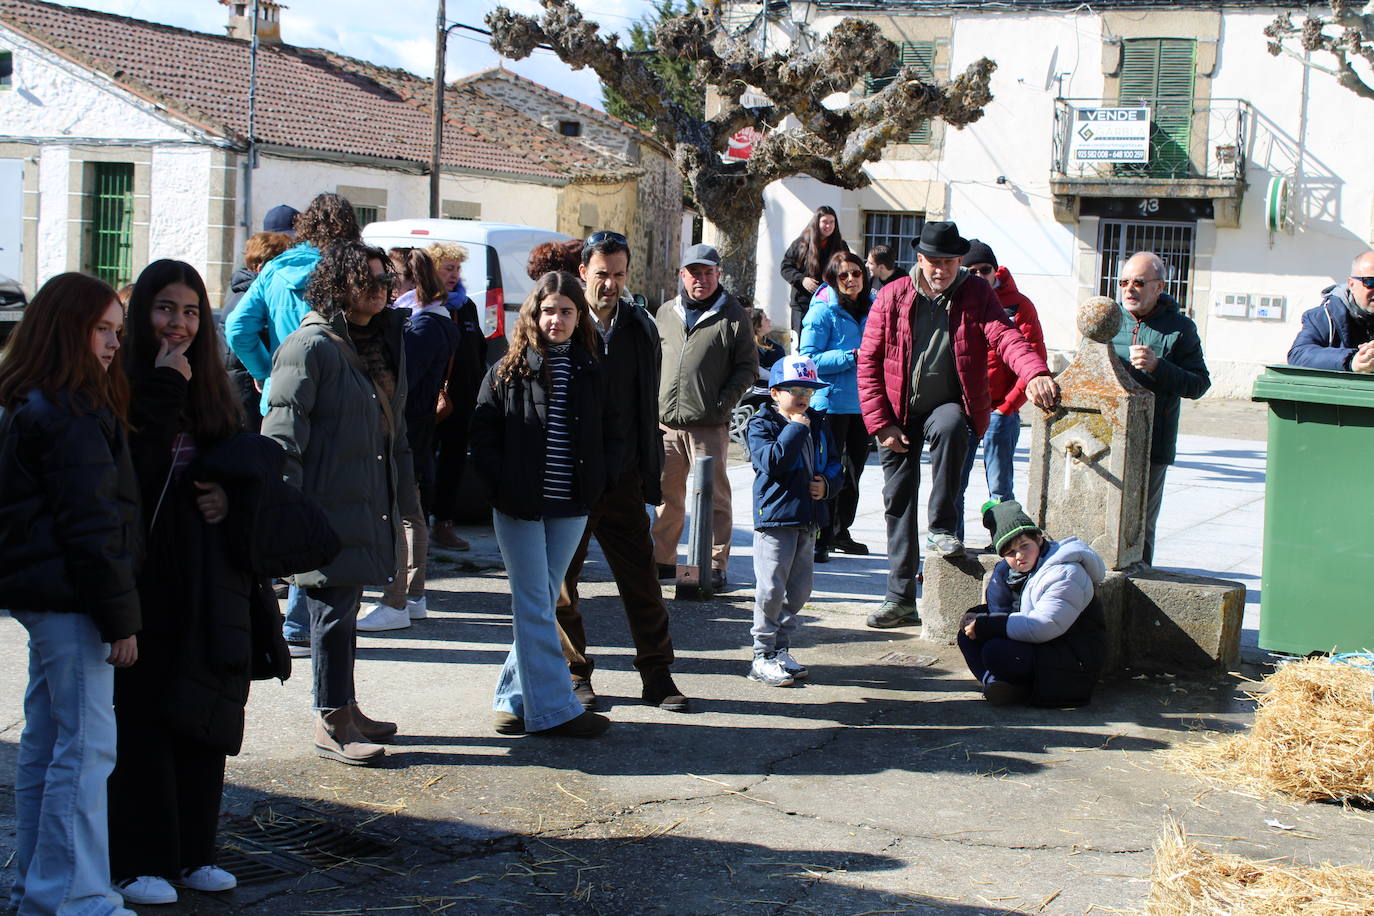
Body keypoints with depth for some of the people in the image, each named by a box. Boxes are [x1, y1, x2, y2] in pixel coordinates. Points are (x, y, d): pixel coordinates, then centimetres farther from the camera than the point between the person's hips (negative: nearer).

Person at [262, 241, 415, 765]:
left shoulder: (385, 342, 15)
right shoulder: (311, 346, -11)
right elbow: (283, 435, -15)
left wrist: (403, 495, 20)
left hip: (369, 505, 8)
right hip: (327, 507, -8)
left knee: (345, 606, 16)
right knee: (334, 609, -3)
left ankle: (345, 708, 27)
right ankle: (331, 725, 7)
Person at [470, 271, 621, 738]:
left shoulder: (590, 373, 7)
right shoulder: (508, 370, -2)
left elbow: (610, 432, 14)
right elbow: (483, 433, -2)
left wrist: (601, 480, 0)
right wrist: (500, 485, -12)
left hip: (570, 507, 3)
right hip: (519, 507, -3)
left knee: (540, 604, 10)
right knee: (534, 608, -1)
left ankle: (514, 697, 21)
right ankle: (553, 708, 1)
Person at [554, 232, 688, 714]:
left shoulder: (640, 327, 7)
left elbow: (647, 406, 11)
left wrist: (651, 473, 8)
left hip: (622, 479, 3)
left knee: (641, 578, 6)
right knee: (562, 580, 6)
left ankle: (656, 674, 15)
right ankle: (574, 673, 19)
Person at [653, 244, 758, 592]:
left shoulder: (733, 316, 1)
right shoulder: (666, 313, 14)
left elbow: (748, 367, 0)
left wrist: (722, 404, -10)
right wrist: (653, 402, 9)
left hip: (709, 426, -4)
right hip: (666, 423, 4)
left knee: (713, 497, -1)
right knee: (666, 494, 11)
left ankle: (716, 565, 6)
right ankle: (662, 559, 22)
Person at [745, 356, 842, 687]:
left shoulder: (817, 425, 13)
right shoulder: (762, 424, -6)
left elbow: (833, 464, 19)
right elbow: (770, 461, -22)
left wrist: (827, 483, -2)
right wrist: (795, 429, -18)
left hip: (808, 518, 7)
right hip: (775, 517, -7)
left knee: (798, 590, 12)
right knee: (771, 589, -6)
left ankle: (782, 650, 23)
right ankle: (762, 656, 3)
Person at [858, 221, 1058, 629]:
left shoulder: (977, 294, -2)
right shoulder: (893, 296, -2)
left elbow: (1004, 336, -19)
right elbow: (868, 362, -1)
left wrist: (1035, 373, -40)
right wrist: (881, 423, -8)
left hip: (949, 406, -1)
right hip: (899, 413, 1)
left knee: (949, 427, -36)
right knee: (898, 502, 2)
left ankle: (942, 529, -20)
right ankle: (901, 599, 12)